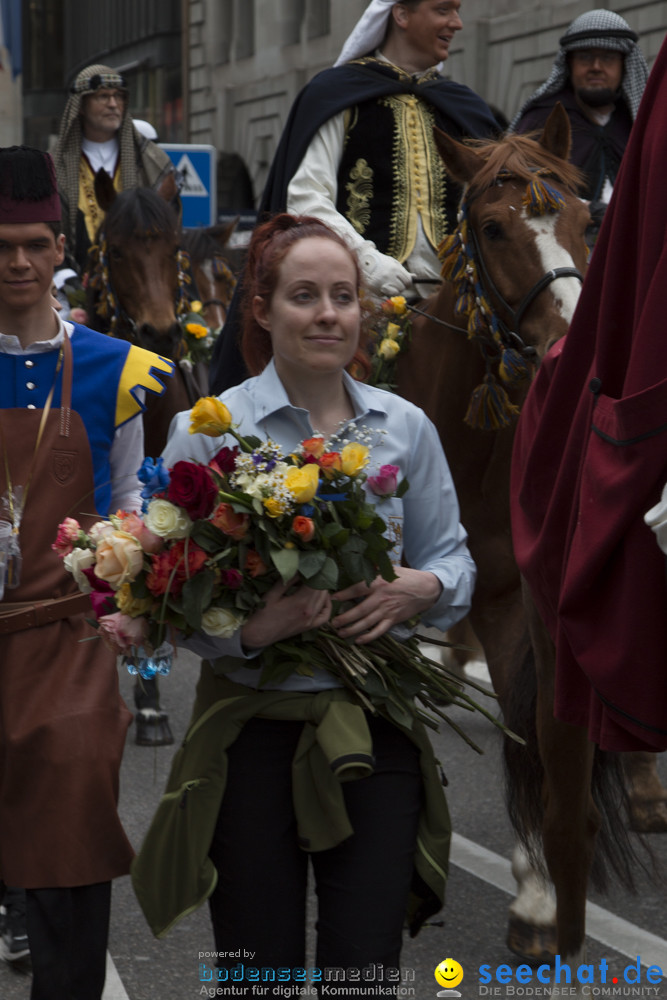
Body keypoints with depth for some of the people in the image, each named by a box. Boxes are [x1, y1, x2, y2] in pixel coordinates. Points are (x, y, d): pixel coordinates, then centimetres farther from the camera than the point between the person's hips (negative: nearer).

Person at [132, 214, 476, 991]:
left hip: (377, 726, 2)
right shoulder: (206, 431, -3)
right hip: (252, 727, -2)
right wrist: (249, 628, -23)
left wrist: (421, 589, -10)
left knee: (367, 963, 2)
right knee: (261, 967, 6)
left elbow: (452, 555, 13)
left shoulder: (404, 427, 7)